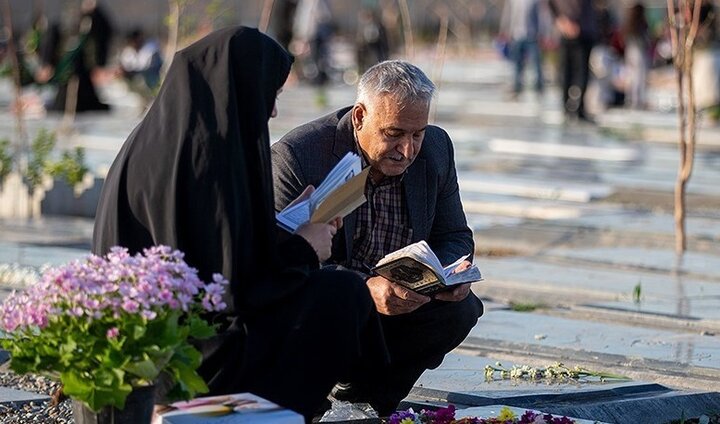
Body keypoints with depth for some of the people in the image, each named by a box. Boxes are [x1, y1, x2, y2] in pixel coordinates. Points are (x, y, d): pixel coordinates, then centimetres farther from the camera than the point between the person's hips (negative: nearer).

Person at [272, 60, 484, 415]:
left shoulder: (435, 149, -4)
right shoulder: (296, 156, -22)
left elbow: (454, 237, 7)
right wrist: (365, 290, -40)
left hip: (397, 302, 5)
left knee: (460, 308, -19)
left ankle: (362, 398, -1)